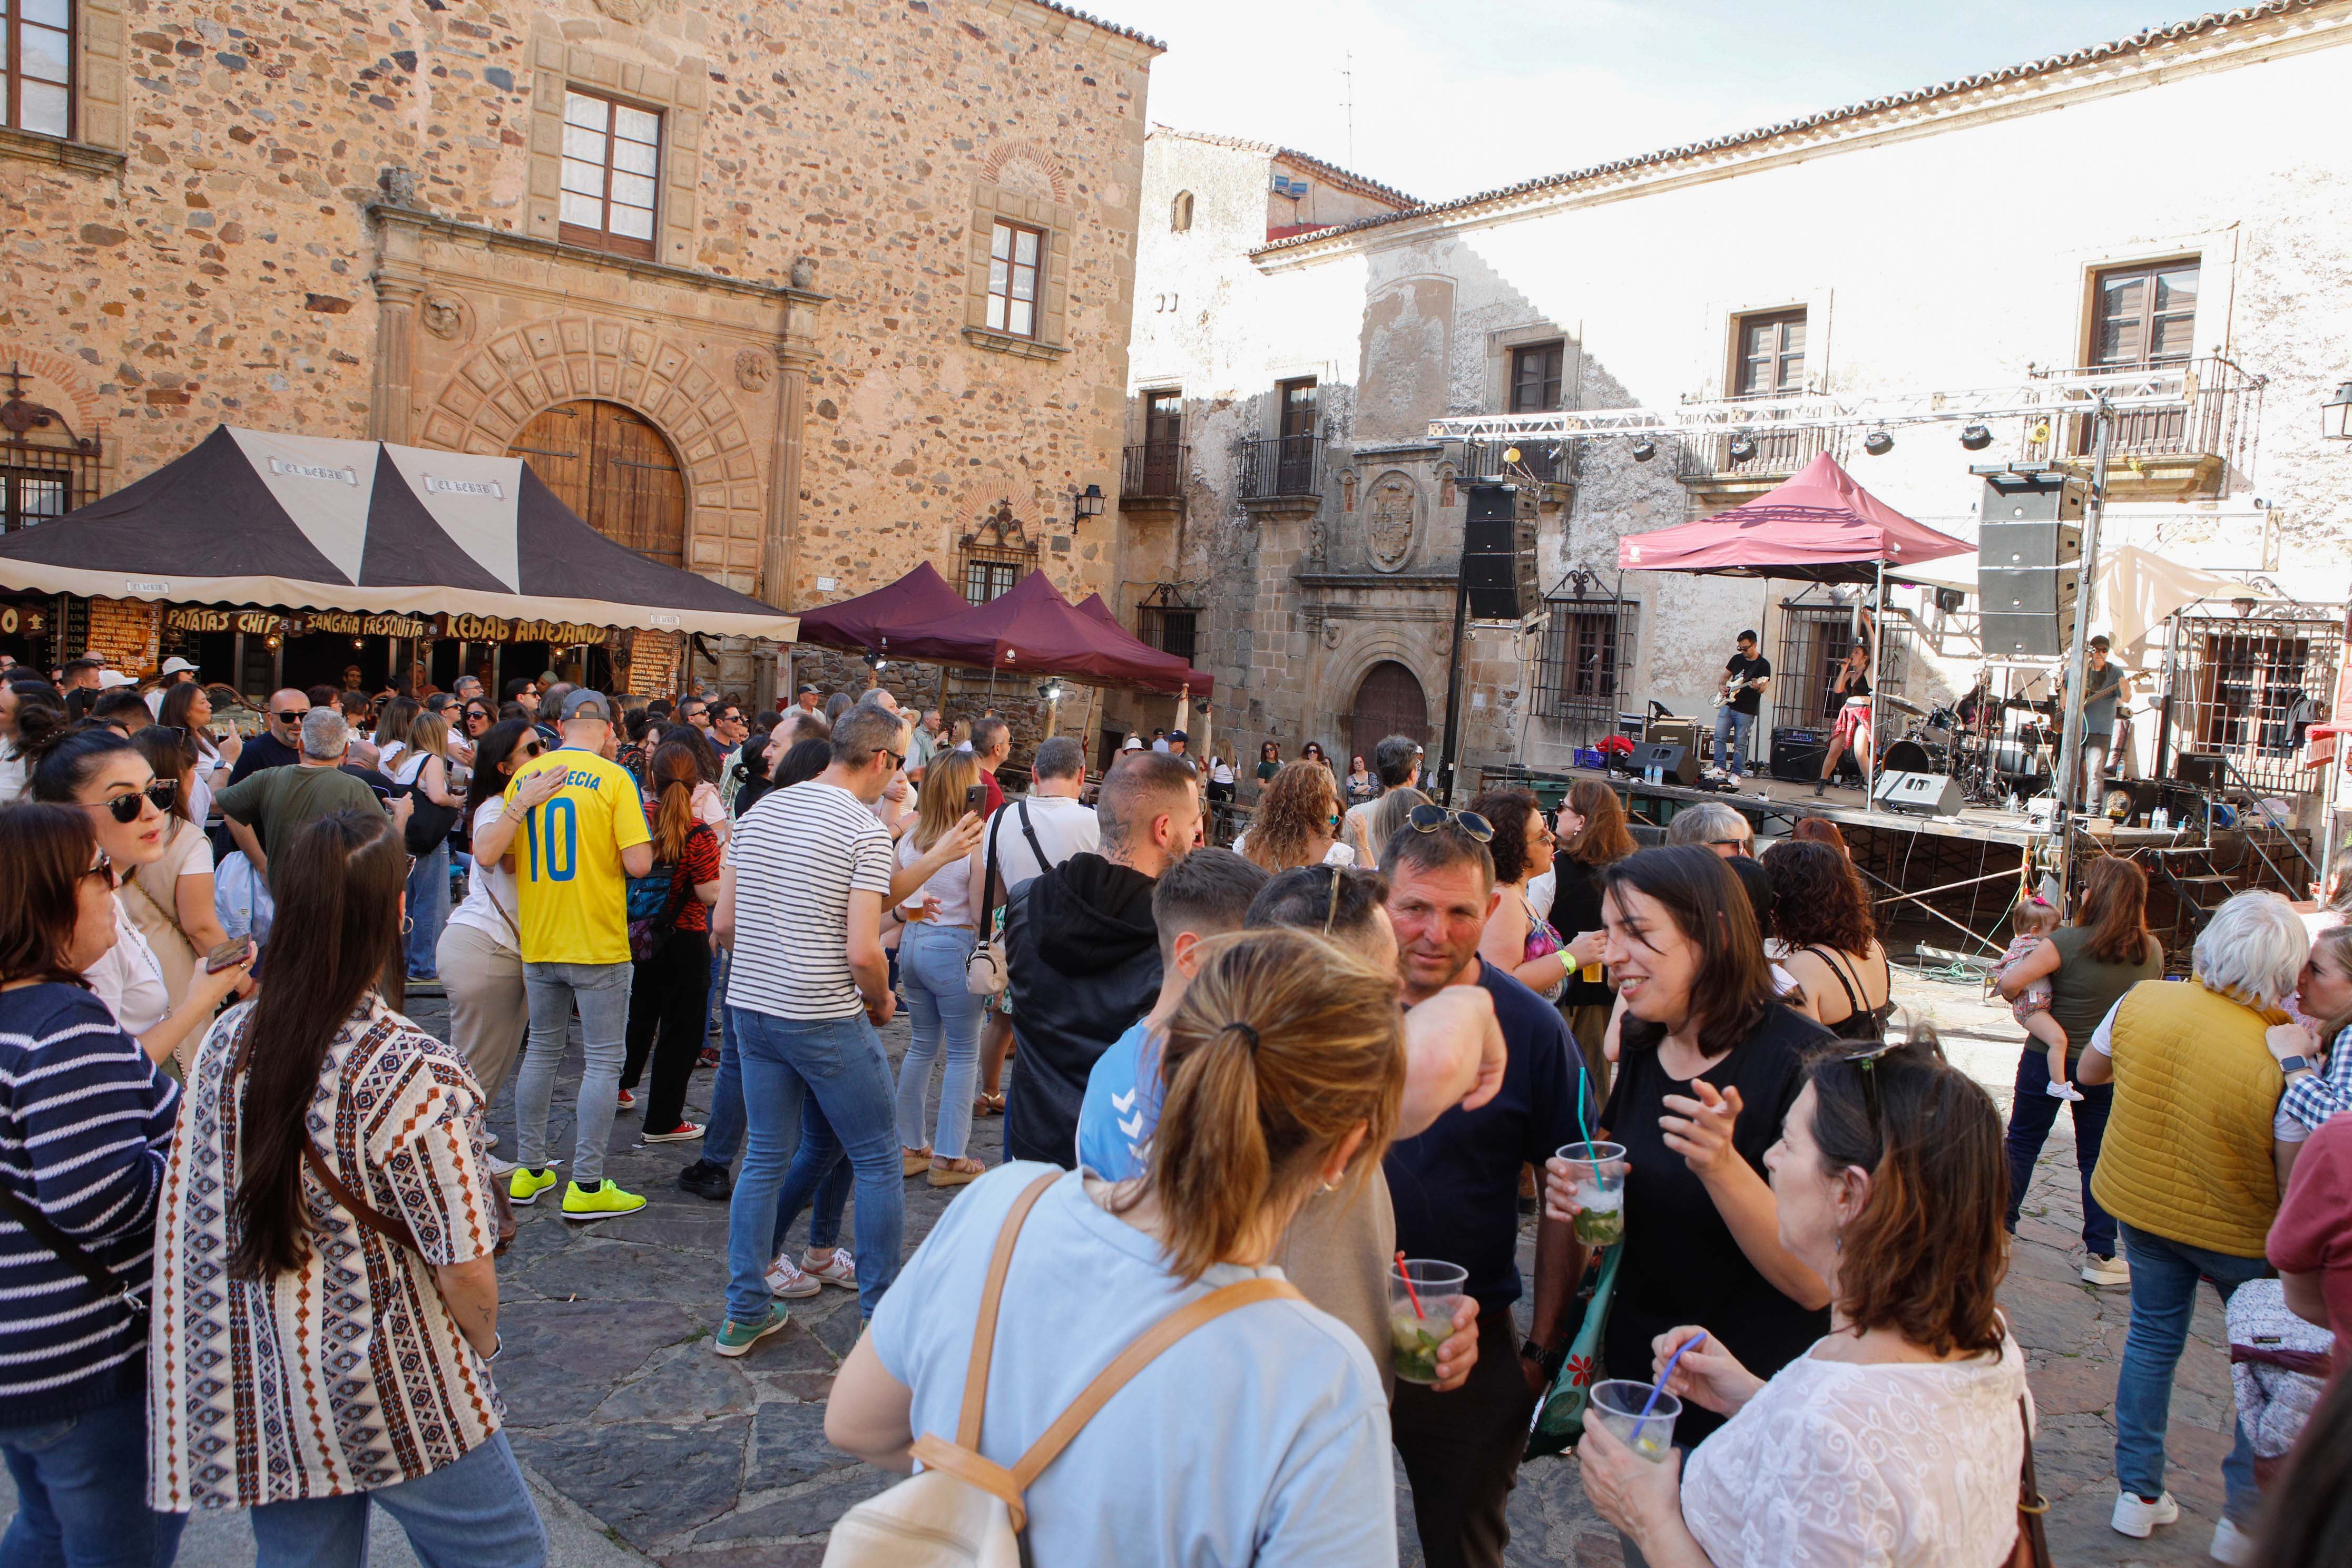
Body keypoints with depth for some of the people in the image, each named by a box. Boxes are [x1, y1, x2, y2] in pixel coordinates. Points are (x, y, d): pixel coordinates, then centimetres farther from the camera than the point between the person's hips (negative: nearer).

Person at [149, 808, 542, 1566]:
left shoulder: (225, 1043, -6)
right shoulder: (412, 1073, -24)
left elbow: (195, 1224, 6)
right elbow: (466, 1273, -20)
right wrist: (483, 1345, 0)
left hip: (255, 1398, 6)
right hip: (394, 1400, -6)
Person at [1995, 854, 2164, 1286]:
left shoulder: (2069, 941, -22)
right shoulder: (2152, 950, -7)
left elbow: (2010, 982, -26)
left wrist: (2021, 994, -4)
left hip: (2049, 1059, -3)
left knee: (2022, 1142, 14)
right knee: (2097, 1156, 13)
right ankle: (2101, 1254, 14)